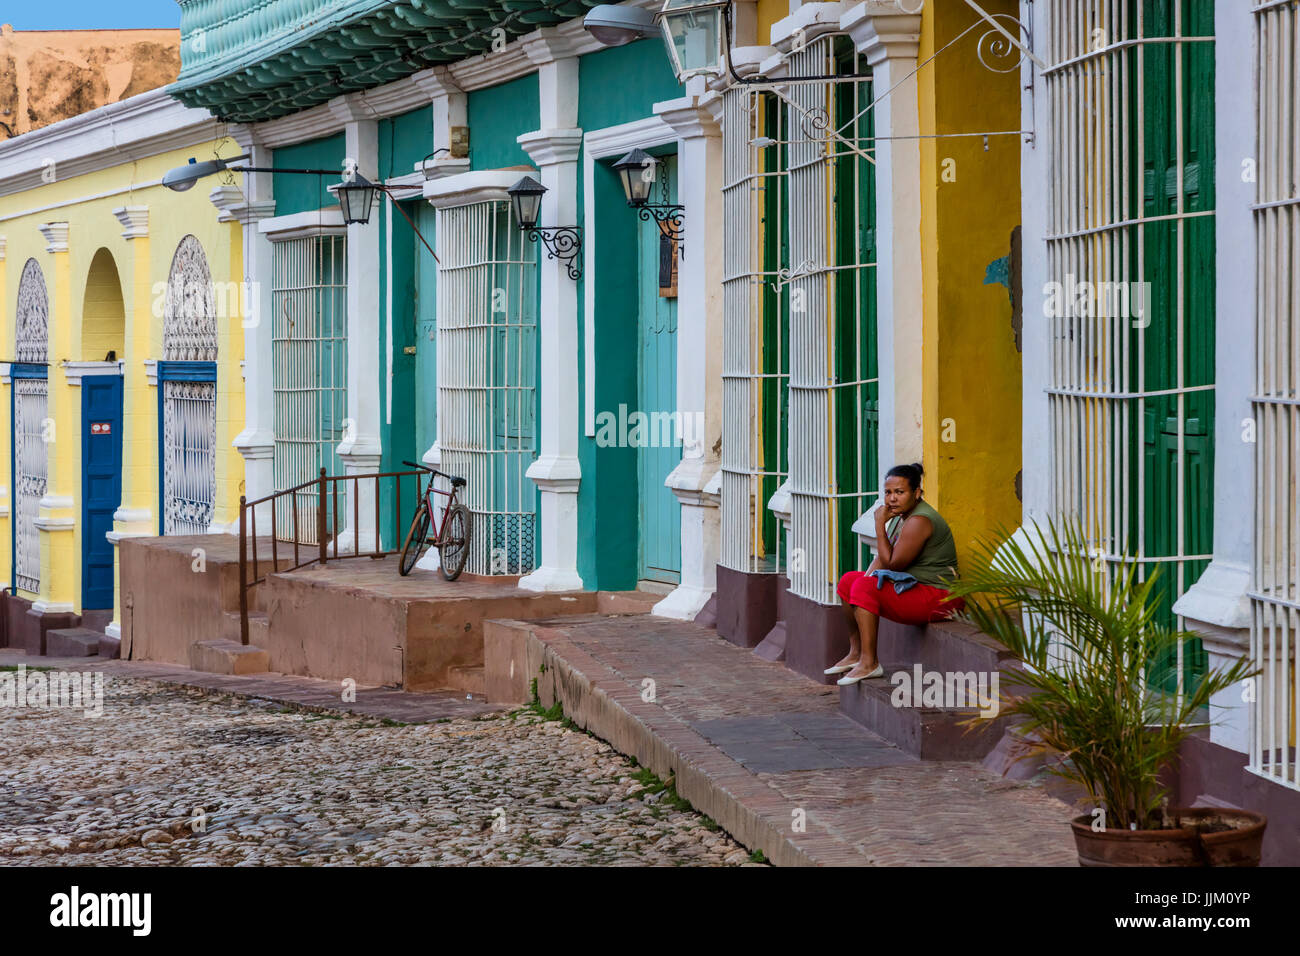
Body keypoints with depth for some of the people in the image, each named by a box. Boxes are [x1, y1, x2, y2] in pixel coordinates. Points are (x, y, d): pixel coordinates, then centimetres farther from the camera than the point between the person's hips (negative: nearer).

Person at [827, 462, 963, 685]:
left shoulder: (919, 521, -21)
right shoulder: (902, 514, 11)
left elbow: (891, 563, -20)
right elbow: (883, 557, 16)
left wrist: (880, 524, -15)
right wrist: (868, 575, -3)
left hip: (937, 599, -11)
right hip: (914, 587, 11)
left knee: (865, 588, -26)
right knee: (849, 580, 12)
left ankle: (869, 663, -26)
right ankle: (855, 652, 15)